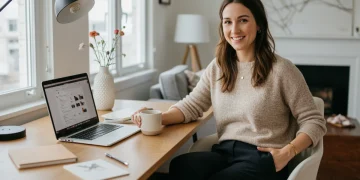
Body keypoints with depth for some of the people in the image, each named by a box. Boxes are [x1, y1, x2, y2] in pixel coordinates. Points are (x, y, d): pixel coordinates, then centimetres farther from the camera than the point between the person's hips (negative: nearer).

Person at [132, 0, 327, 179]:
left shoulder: (281, 69, -5)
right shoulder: (216, 68, 11)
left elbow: (314, 121, -2)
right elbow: (191, 105, 8)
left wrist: (287, 152, -18)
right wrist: (159, 118, -12)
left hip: (263, 158, -3)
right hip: (225, 152, 4)